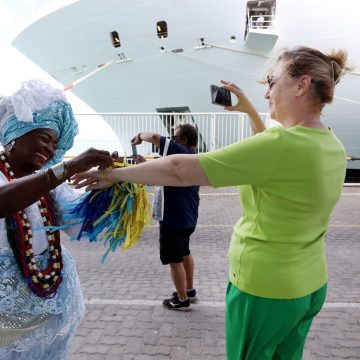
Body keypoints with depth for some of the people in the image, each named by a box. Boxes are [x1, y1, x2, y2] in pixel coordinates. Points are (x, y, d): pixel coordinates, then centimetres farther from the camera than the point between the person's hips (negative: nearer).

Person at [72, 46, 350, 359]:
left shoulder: (280, 145, -29)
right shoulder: (332, 146, -2)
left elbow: (179, 170, -27)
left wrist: (115, 174, -15)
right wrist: (249, 110, 15)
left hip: (263, 290, -8)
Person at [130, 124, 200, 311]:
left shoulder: (181, 152, -20)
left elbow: (155, 137, -30)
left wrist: (140, 136, -10)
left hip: (174, 218, -10)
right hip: (188, 216, 10)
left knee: (175, 260, 4)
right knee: (185, 253, 25)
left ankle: (182, 300, 18)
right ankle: (189, 290, 38)